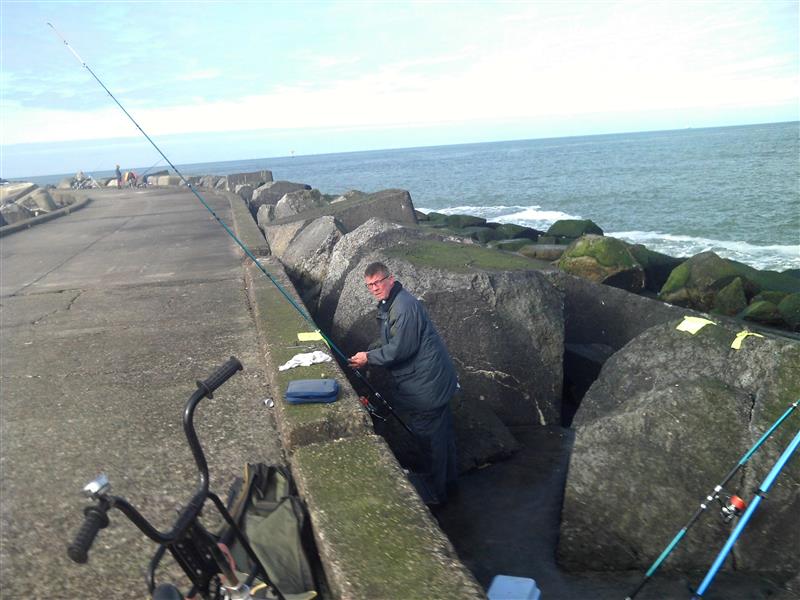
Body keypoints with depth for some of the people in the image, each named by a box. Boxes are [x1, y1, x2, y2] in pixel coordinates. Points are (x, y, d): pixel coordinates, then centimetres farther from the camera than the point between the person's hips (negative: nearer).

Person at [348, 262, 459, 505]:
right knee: (441, 429, 23)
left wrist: (368, 358, -15)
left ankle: (435, 492, 17)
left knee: (429, 436, 2)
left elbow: (400, 349, -25)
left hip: (426, 383, -11)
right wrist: (368, 356, 6)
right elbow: (389, 343, 18)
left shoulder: (404, 307, -24)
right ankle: (447, 478, 41)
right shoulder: (387, 304, 10)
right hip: (434, 379, 11)